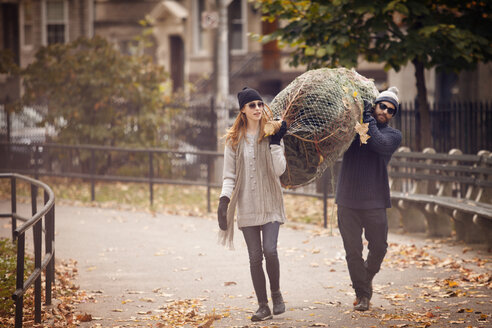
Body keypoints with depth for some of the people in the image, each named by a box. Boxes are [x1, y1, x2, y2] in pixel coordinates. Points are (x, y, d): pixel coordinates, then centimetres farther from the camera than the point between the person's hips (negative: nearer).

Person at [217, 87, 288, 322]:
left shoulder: (271, 134, 3)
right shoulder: (234, 139, 6)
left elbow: (279, 170, -6)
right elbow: (229, 174, 6)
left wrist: (275, 143, -13)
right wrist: (225, 198, -8)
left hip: (270, 203, -1)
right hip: (247, 206, 1)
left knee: (270, 251, -15)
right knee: (255, 257, 1)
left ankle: (276, 293, 10)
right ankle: (263, 306, 10)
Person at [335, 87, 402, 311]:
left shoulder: (393, 135, 5)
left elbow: (379, 143, -16)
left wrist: (367, 117, -15)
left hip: (374, 202, 0)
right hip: (347, 200, 0)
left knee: (379, 247, 4)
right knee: (353, 251, 0)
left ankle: (367, 278, 34)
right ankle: (362, 294, 11)